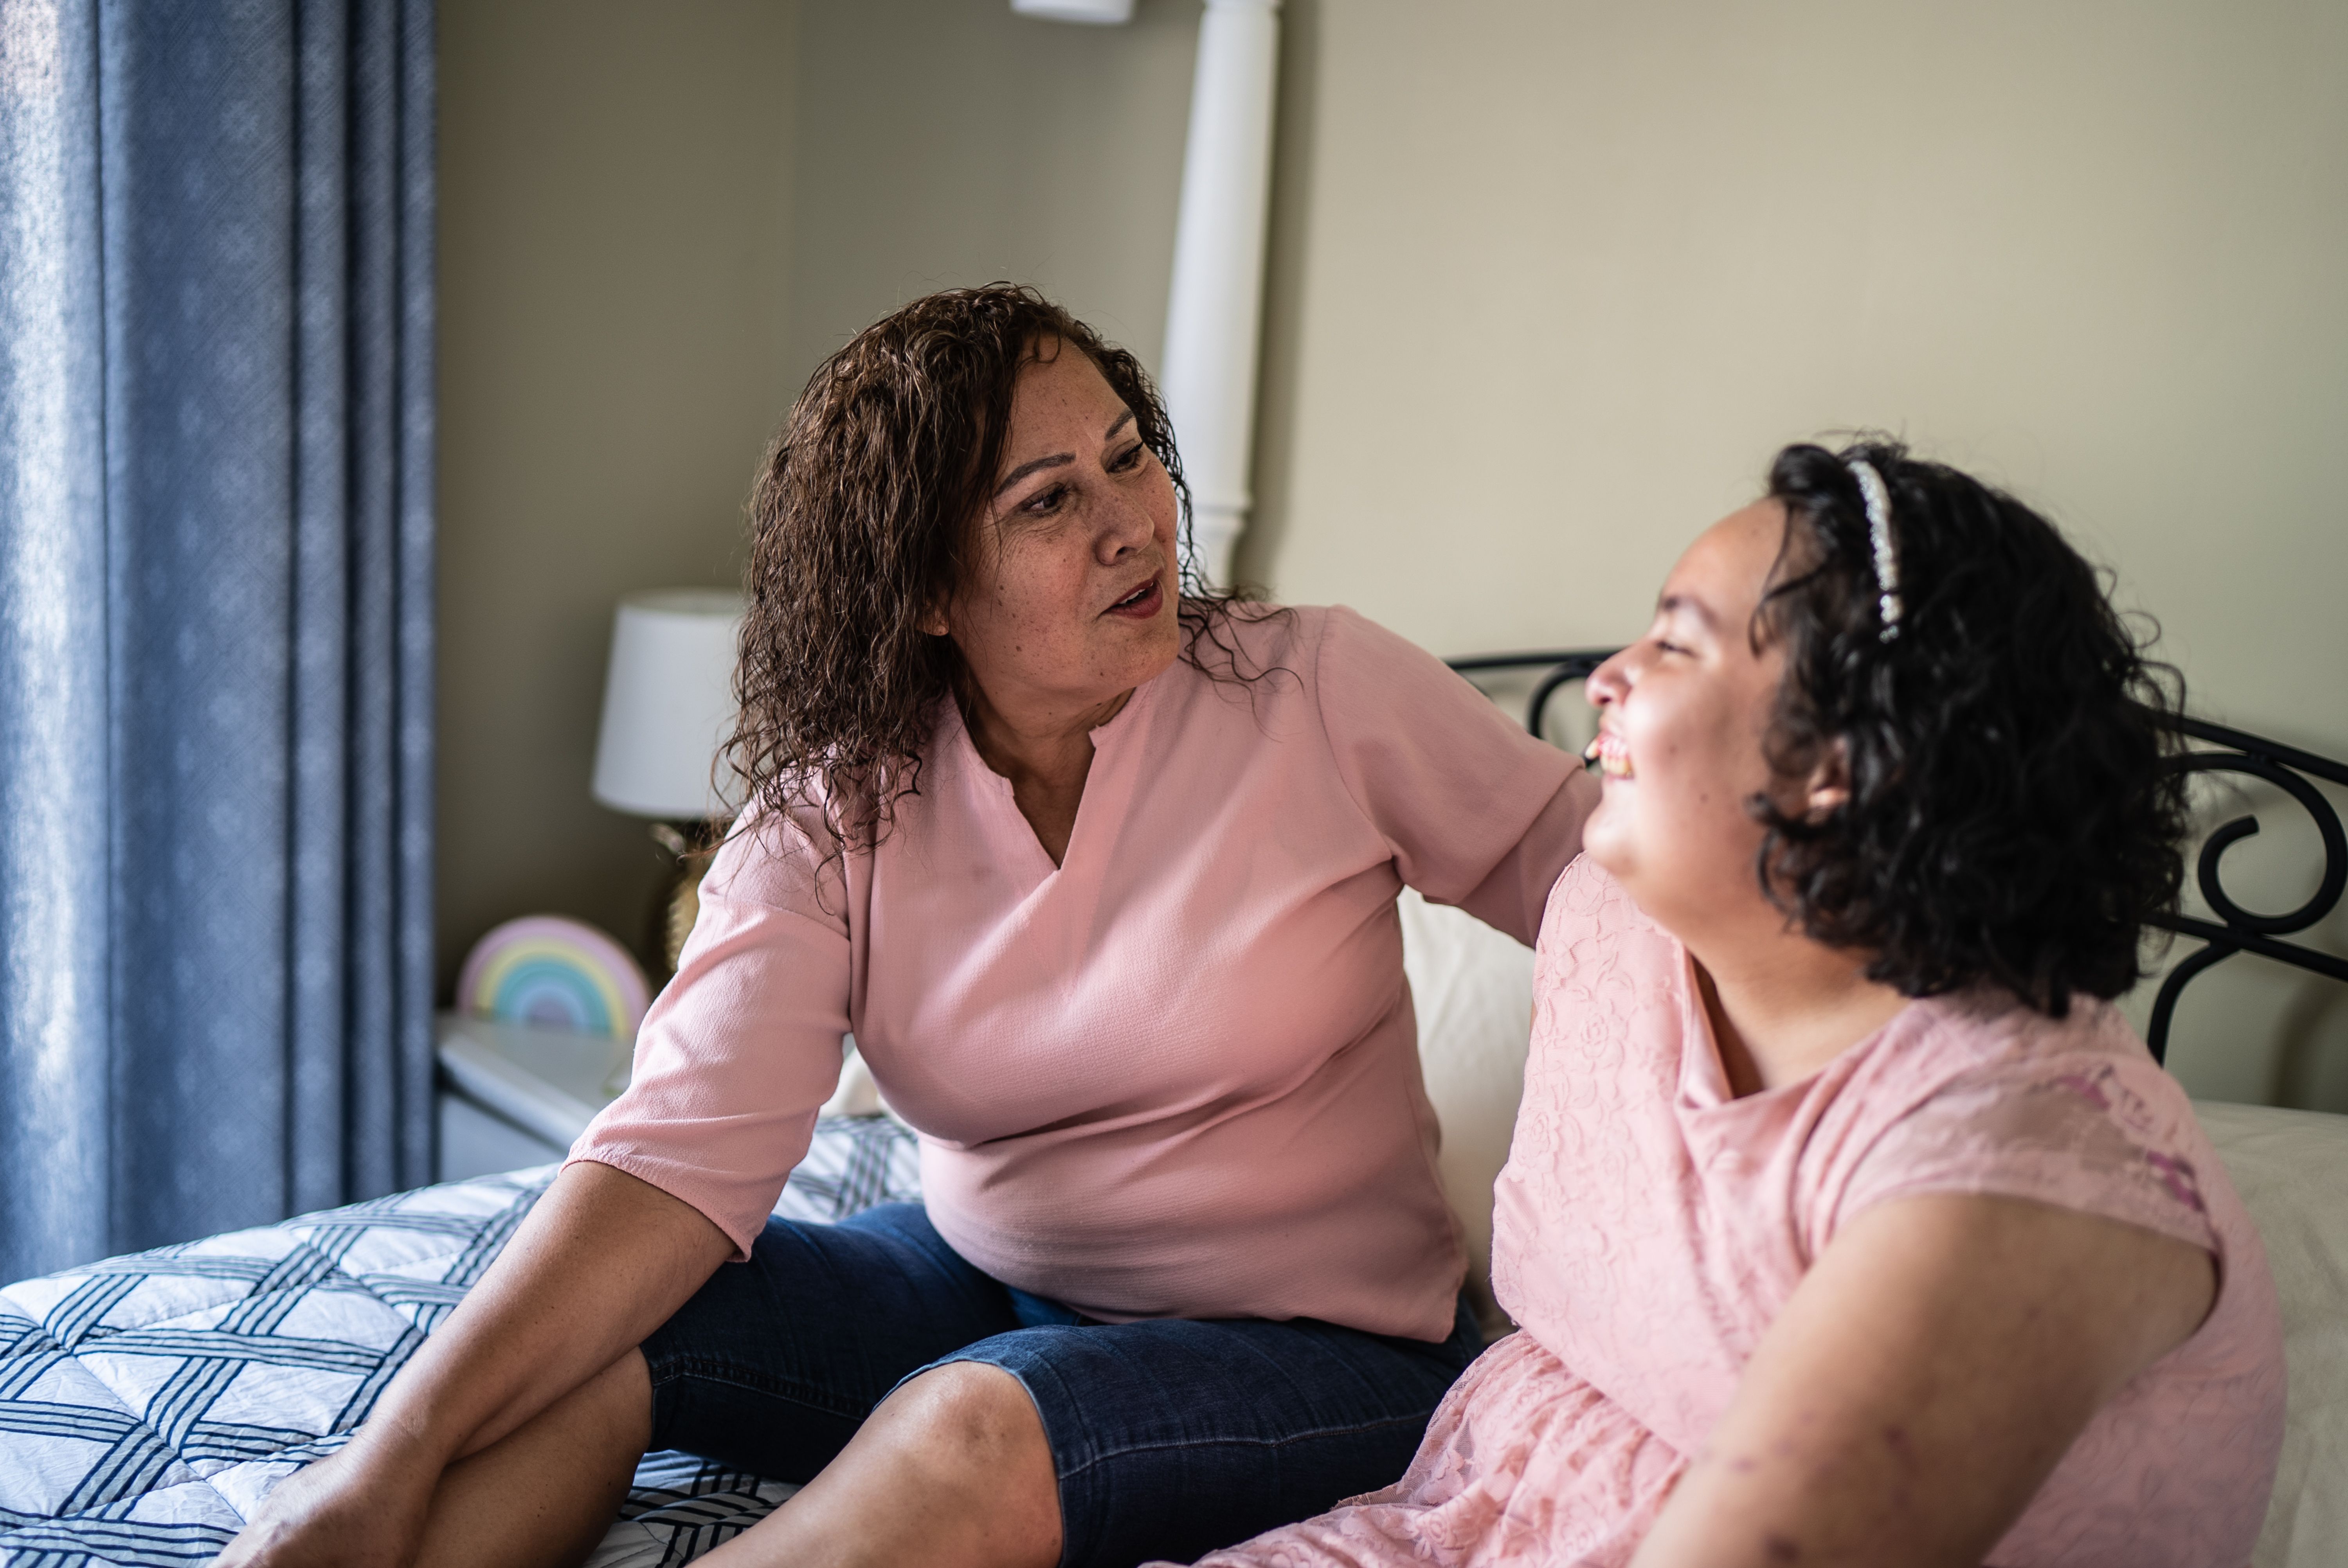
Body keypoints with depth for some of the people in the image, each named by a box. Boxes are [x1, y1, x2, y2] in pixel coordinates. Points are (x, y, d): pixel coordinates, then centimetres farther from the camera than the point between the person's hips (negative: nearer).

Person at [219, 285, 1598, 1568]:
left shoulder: (1321, 692, -12)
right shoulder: (836, 808, -8)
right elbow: (686, 1148, -19)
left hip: (1313, 1338, -3)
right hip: (979, 1282, 3)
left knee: (979, 1426, -33)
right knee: (593, 1330, -18)